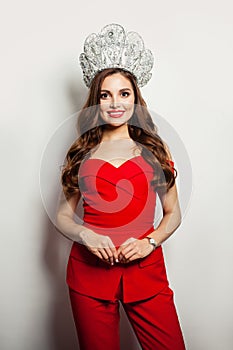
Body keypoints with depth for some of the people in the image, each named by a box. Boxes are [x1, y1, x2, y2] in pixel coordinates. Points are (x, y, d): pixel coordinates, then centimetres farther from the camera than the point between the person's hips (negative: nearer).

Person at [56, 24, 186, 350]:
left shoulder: (154, 148, 6)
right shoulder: (81, 152, 6)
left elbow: (173, 213, 9)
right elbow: (63, 216, 8)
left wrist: (149, 242, -8)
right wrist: (86, 235, -11)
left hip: (145, 268, 0)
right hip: (89, 269, 0)